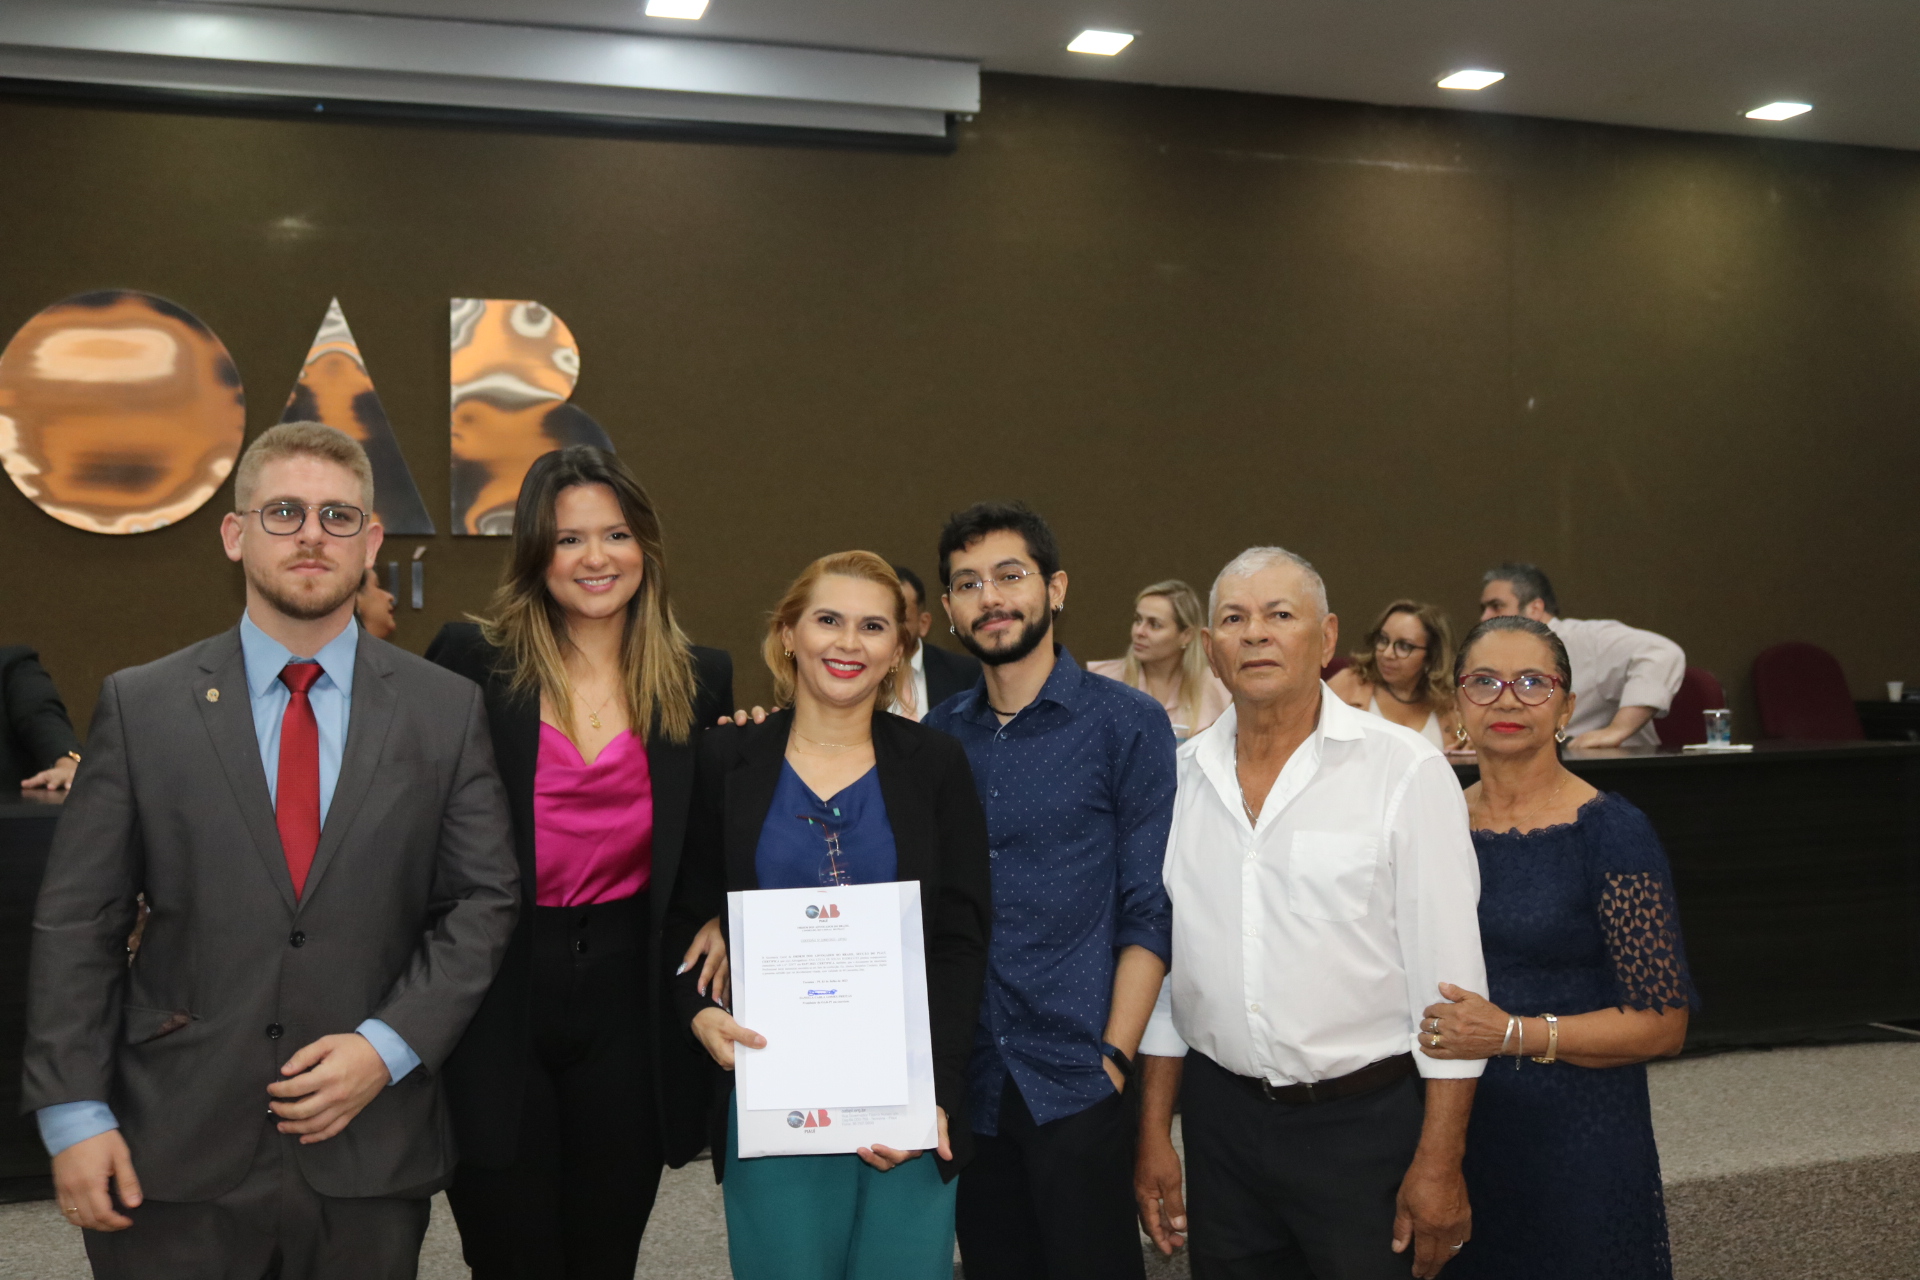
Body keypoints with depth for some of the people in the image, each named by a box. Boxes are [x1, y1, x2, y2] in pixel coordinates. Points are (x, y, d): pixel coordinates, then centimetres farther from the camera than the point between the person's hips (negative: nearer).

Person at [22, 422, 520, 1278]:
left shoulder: (446, 711, 1)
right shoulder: (140, 706, 1)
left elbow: (482, 903, 1)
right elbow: (75, 920, 1)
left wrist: (388, 1046, -10)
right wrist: (74, 1112, -4)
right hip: (174, 1158, 0)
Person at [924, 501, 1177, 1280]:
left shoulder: (1127, 725, -4)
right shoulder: (935, 739, 8)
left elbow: (1149, 914, -7)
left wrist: (1113, 1059, -12)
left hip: (1076, 1088, -4)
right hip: (967, 1088, 4)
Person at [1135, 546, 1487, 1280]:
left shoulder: (1406, 771, -9)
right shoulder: (1182, 778, 3)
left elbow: (1448, 972, -9)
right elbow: (1162, 958, 9)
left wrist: (1439, 1163, -11)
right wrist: (1153, 1135, 9)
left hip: (1367, 1120, -3)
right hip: (1222, 1120, 4)